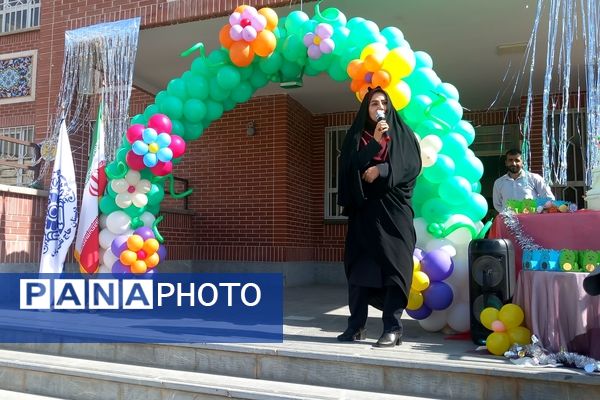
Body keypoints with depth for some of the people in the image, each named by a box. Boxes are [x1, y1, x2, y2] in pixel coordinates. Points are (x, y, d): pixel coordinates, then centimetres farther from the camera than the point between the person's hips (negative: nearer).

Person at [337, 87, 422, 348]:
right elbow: (350, 166, -3)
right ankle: (356, 325, 8)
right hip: (364, 209, 2)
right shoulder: (356, 135, 13)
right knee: (358, 266, 1)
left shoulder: (402, 133, 11)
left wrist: (381, 170, -12)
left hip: (393, 209, -2)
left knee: (393, 265, -7)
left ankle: (393, 328, -4)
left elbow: (413, 165, -1)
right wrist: (375, 141, -11)